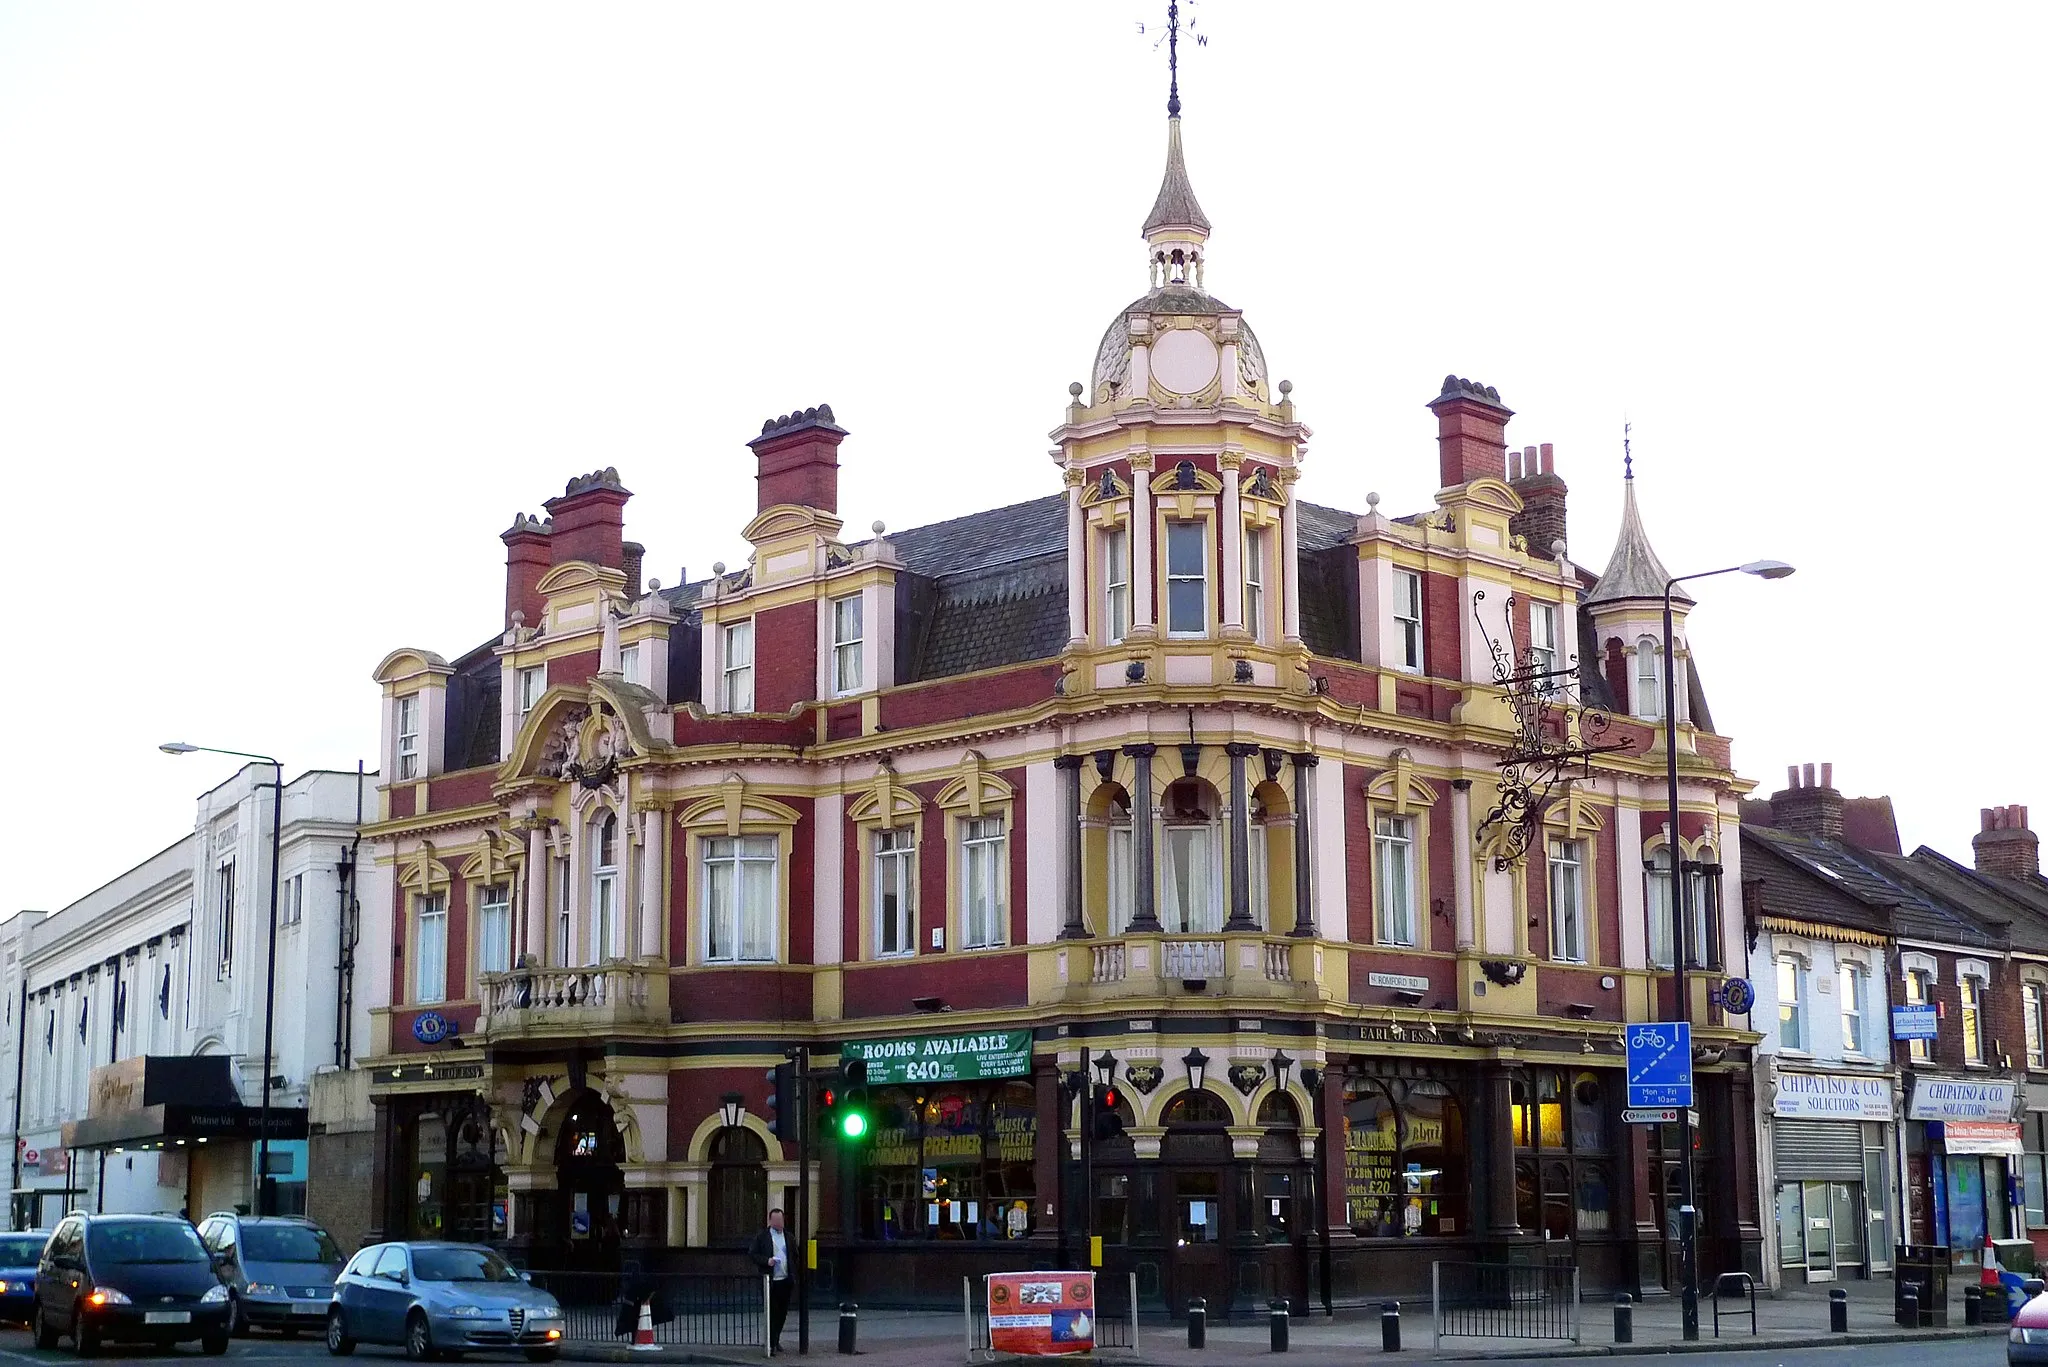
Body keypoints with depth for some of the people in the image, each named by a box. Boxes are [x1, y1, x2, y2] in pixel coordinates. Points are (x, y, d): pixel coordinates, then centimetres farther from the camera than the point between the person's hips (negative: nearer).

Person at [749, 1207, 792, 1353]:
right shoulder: (762, 1236, 1)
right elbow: (752, 1254, -3)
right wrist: (766, 1261, -18)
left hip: (785, 1281, 4)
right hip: (771, 1281, -4)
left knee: (782, 1313, 10)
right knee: (772, 1313, -3)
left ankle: (776, 1340, 25)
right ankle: (771, 1344, 2)